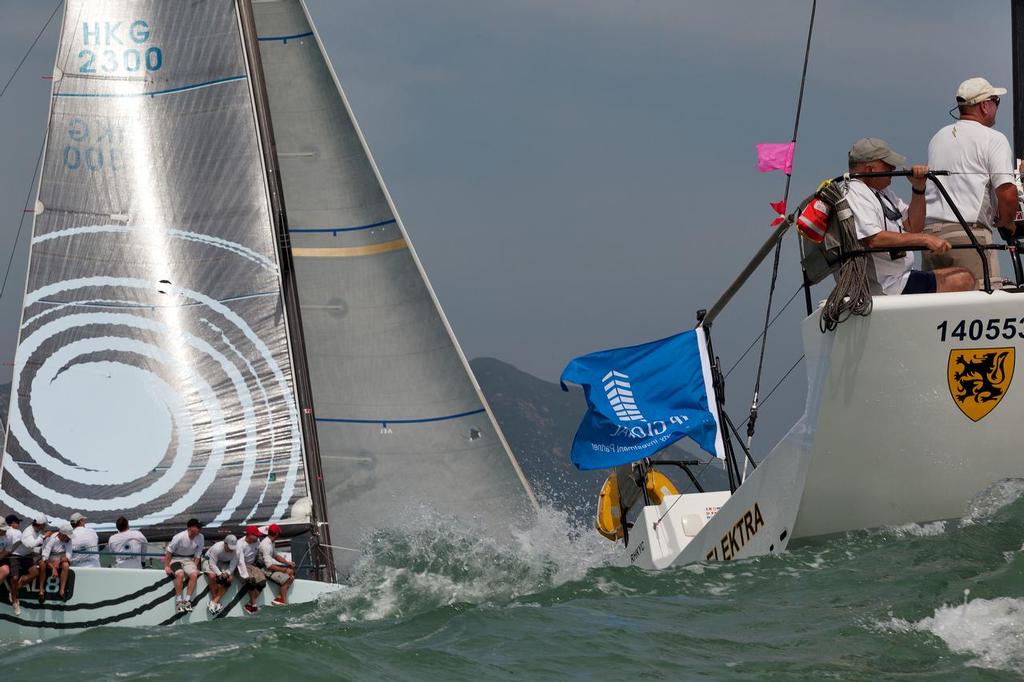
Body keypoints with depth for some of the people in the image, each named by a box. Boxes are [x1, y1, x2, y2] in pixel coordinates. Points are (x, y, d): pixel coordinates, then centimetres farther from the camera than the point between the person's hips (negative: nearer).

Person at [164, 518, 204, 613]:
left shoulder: (200, 537, -8)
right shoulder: (180, 537, -20)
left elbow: (197, 554, 3)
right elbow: (169, 551, -10)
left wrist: (195, 567, -5)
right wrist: (167, 566, -12)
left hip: (189, 559, 4)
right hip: (176, 558, -4)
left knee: (194, 575, -25)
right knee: (180, 574, -32)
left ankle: (187, 600, -19)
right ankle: (179, 601, -26)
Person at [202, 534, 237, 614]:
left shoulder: (235, 551, -20)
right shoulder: (217, 548, -33)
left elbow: (233, 564, -14)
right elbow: (212, 564, -29)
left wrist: (227, 573, -32)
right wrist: (220, 574, -36)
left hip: (224, 563, 5)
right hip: (209, 560, -5)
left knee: (229, 578, -20)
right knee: (212, 576, -34)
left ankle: (215, 601, -18)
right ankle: (215, 601, -20)